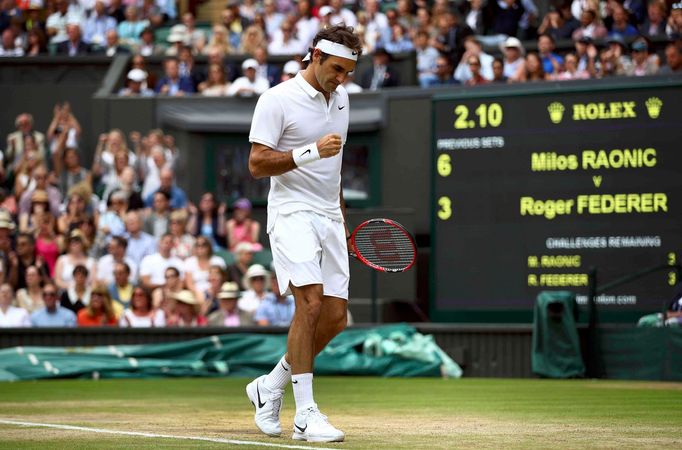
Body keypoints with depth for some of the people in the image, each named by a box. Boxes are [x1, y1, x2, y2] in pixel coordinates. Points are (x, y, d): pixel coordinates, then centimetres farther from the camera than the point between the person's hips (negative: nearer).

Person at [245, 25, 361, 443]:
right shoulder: (278, 99, -8)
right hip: (293, 214, -7)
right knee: (311, 303, -21)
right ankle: (306, 415, -18)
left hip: (329, 217, 7)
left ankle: (270, 386, 21)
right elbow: (257, 163, -13)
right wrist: (311, 153, -24)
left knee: (335, 316, 2)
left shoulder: (340, 97, 15)